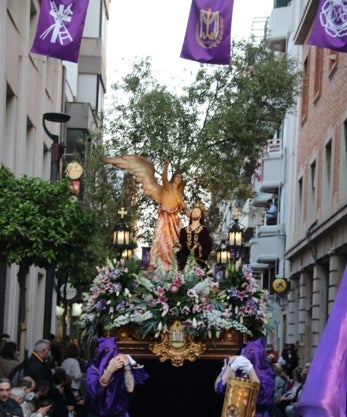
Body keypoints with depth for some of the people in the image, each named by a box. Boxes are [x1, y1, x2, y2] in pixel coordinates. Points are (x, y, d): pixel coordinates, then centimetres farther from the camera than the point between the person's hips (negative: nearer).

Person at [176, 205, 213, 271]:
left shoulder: (204, 230, 8)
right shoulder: (183, 231, 17)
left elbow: (208, 247, 0)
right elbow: (180, 248, 13)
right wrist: (179, 262, 0)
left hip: (199, 264, -2)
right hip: (185, 264, 2)